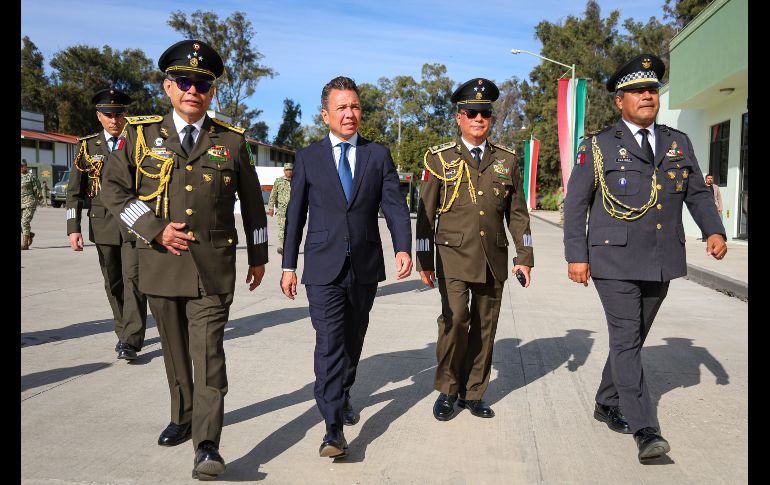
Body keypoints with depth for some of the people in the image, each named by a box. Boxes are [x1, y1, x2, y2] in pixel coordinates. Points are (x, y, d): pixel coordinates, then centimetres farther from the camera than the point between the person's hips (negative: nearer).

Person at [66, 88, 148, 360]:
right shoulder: (88, 147, 8)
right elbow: (74, 191, 7)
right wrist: (73, 228, -2)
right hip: (103, 225, 2)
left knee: (133, 281, -10)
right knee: (113, 284, 10)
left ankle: (131, 341, -9)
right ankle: (123, 332, 26)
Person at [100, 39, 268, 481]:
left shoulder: (232, 141, 4)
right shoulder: (140, 135, 4)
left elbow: (252, 202, 11)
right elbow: (112, 189, 3)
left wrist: (258, 256, 14)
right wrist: (155, 229, -9)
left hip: (213, 266, -2)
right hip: (160, 261, 2)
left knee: (208, 351, -10)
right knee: (175, 350, 16)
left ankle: (207, 445, -9)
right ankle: (182, 418, 36)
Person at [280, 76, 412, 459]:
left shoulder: (379, 155, 5)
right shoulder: (308, 158, 4)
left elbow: (394, 205, -3)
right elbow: (295, 215, 6)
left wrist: (403, 247, -19)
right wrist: (289, 265, 4)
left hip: (365, 268, 2)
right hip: (324, 268, -2)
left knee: (353, 340, 16)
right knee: (329, 343, -10)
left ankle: (342, 395, 40)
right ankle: (334, 427, -8)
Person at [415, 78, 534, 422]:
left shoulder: (506, 160, 10)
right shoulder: (440, 158, 2)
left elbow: (517, 213, 12)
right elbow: (426, 213, 3)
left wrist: (525, 256, 6)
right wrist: (425, 260, 0)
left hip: (493, 259, 3)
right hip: (453, 256, -3)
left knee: (485, 327, 7)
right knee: (455, 319, -16)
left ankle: (472, 393, 22)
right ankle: (447, 390, 5)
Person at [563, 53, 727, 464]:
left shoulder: (679, 144, 12)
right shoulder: (598, 146, -1)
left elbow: (698, 193, 14)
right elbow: (575, 204, -2)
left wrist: (714, 230, -4)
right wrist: (576, 256, -7)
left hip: (661, 263, 5)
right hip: (615, 262, -5)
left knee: (633, 339, 14)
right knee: (626, 340, -8)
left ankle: (607, 404, 32)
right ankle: (645, 430, -5)